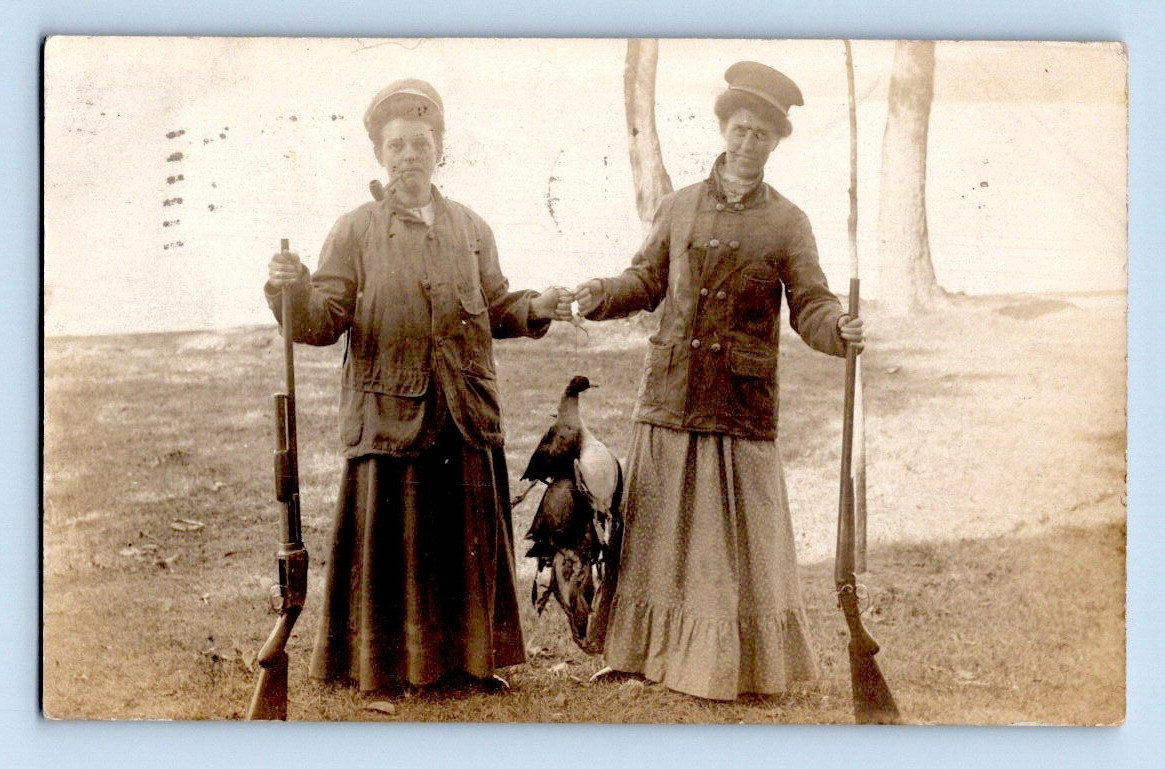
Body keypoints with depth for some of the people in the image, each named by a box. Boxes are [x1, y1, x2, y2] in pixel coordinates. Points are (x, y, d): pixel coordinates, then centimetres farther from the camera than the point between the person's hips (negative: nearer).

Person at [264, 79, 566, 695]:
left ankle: (466, 659, 23)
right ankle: (385, 665, 16)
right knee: (390, 544, 2)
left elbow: (495, 310, 14)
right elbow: (324, 322, -5)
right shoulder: (355, 232, 2)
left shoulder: (471, 229, 11)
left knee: (468, 542, 10)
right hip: (390, 418, -3)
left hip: (466, 418, 3)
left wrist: (535, 308, -4)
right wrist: (293, 291, -24)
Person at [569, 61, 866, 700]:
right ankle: (648, 650, 22)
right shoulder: (679, 208, 9)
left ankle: (737, 665, 13)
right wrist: (603, 295, -4)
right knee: (661, 527, 9)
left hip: (742, 407, -2)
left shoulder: (786, 223, 2)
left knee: (739, 534, 1)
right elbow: (647, 280, 15)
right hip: (669, 399, 3)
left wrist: (839, 330, -23)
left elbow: (810, 306, -2)